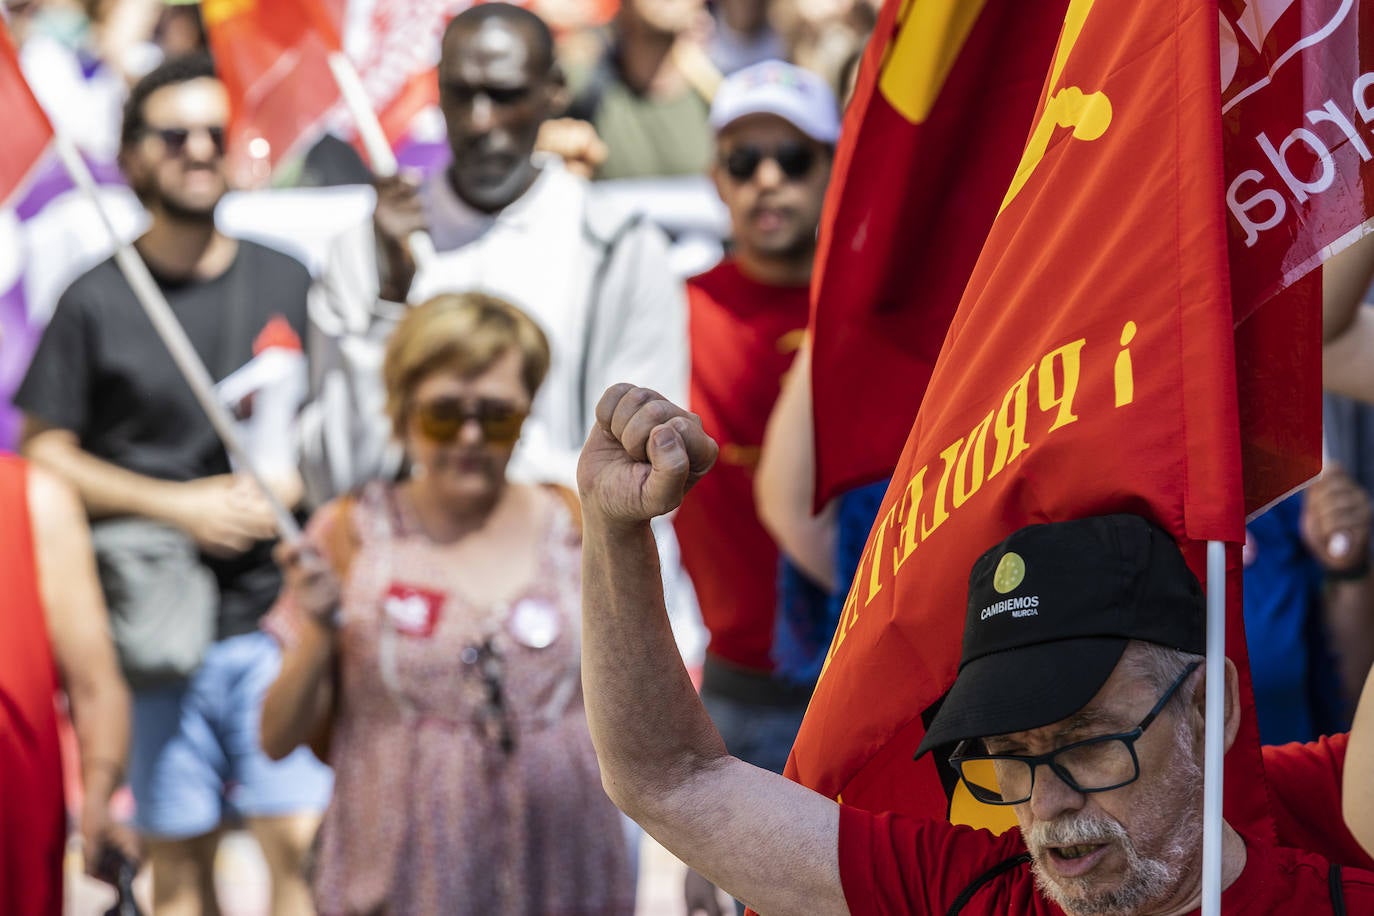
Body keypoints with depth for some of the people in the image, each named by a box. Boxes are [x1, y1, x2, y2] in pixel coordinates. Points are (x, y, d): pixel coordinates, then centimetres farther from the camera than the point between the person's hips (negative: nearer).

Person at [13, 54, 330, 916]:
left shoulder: (288, 284, 8)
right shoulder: (95, 301, 3)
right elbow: (44, 452, 2)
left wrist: (290, 485, -7)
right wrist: (179, 504, -9)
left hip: (277, 611, 1)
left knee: (300, 835, -8)